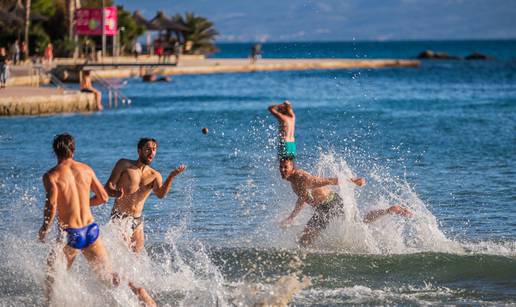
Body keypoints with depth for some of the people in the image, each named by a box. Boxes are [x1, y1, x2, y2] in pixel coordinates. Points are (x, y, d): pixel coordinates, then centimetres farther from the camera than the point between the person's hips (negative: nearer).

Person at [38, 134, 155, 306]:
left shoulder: (51, 176, -6)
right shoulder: (86, 169, 7)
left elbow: (52, 204, -20)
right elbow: (103, 198, 10)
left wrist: (44, 229, -6)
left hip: (70, 234, -4)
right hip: (91, 230, 4)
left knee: (52, 278, 16)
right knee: (109, 276, 10)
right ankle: (138, 291, -9)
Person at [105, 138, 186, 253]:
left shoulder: (155, 175, 6)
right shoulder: (124, 165, -2)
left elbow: (160, 194, -13)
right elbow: (108, 187, -8)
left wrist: (171, 176, -29)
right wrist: (116, 193, -31)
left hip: (137, 219, 5)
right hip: (120, 216, -5)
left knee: (138, 253, 10)